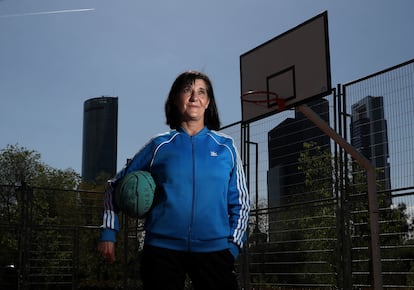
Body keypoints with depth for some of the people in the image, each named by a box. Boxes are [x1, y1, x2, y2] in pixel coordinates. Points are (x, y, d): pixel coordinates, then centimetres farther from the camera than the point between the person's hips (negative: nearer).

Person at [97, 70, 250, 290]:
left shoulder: (225, 147, 7)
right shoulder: (160, 146, 6)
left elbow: (240, 203, 11)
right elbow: (116, 186, 12)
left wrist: (232, 247, 0)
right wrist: (108, 233, 3)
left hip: (213, 249, 1)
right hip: (162, 249, 0)